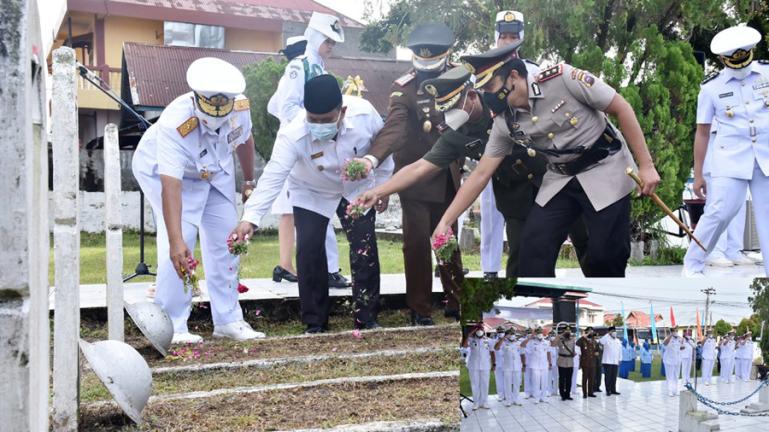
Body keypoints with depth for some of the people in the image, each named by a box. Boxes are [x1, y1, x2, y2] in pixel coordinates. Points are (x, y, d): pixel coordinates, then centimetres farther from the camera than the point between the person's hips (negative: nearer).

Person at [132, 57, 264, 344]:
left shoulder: (241, 107, -26)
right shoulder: (175, 123, -41)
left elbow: (245, 140, -1)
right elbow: (171, 186, -47)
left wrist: (249, 181, 10)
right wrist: (176, 241, -54)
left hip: (216, 171, 5)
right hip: (163, 170, -5)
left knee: (226, 240, 4)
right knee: (178, 248, -20)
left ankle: (228, 320, 17)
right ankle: (173, 327, -8)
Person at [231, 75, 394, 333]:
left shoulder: (364, 113, -31)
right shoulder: (292, 135, -36)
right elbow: (273, 177, -41)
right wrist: (251, 217, -53)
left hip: (358, 188, 1)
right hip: (311, 193, -1)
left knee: (365, 251, -5)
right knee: (309, 251, -12)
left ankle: (367, 319, 11)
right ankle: (315, 323, 3)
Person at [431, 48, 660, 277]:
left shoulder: (562, 78, -22)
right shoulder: (504, 123, -6)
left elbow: (622, 108, -14)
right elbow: (481, 174, -1)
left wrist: (646, 166, -16)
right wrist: (446, 221, -7)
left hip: (605, 170, -5)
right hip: (561, 178, 5)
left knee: (606, 256, -8)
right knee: (533, 248, -5)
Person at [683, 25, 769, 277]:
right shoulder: (711, 88, 1)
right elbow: (702, 132, 5)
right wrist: (698, 175, 4)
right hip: (730, 159, -2)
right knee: (720, 213, -11)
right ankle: (692, 265, 5)